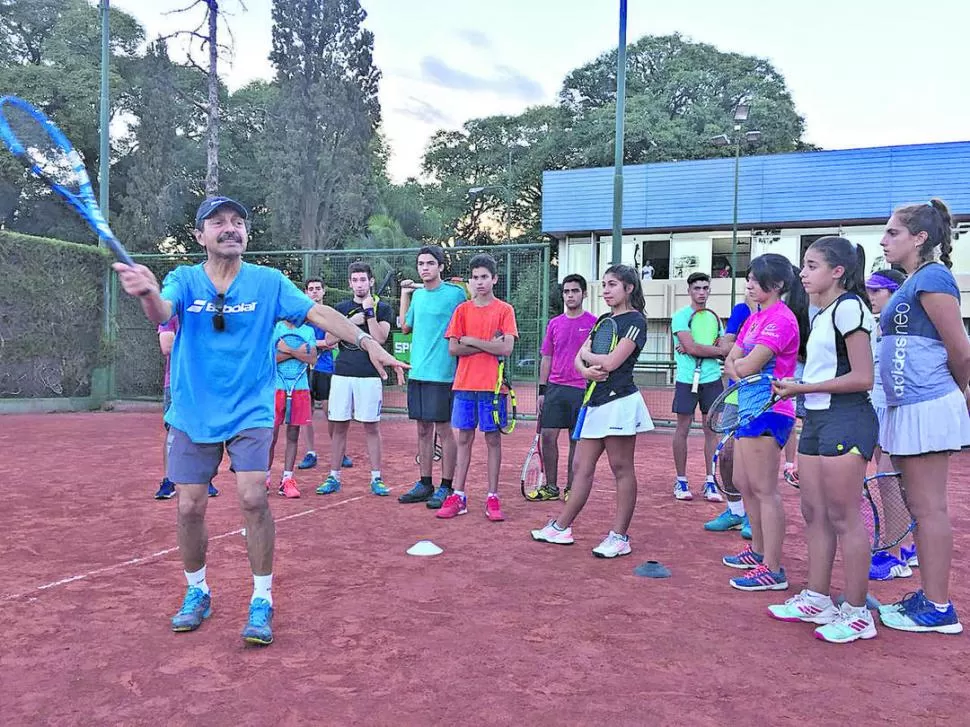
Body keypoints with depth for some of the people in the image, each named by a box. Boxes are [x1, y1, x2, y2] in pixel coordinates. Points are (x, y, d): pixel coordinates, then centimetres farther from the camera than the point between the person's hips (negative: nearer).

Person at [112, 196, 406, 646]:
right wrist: (146, 292, -45)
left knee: (253, 498, -14)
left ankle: (261, 601, 4)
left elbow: (319, 313, -7)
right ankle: (197, 593, 29)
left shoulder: (269, 282, -1)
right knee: (189, 507, 4)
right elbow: (162, 314, -20)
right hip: (193, 413, 2)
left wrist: (368, 343, -20)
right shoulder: (184, 280, 0)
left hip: (250, 411, -1)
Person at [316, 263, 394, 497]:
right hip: (342, 374, 3)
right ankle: (334, 477, 13)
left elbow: (379, 338, -9)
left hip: (369, 376, -2)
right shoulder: (341, 308, 13)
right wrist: (351, 322, -5)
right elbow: (329, 340, 5)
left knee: (372, 427, 2)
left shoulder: (382, 308, 5)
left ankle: (376, 478, 9)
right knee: (339, 427, 5)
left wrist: (369, 311, -10)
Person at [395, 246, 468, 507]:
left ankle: (446, 487, 9)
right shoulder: (417, 294, 13)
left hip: (441, 375, -6)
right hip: (417, 373, 6)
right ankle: (425, 484, 22)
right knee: (423, 430, 12)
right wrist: (405, 295, 17)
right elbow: (406, 327, 21)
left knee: (444, 430, 0)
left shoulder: (455, 293, -6)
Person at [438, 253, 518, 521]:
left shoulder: (504, 310, 1)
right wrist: (488, 345, -9)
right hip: (464, 385, 2)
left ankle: (492, 498, 11)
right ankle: (458, 497, 12)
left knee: (493, 439, 4)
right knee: (464, 439, 7)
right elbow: (453, 348, 0)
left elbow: (506, 348, -10)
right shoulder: (462, 310, 8)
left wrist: (471, 340, -7)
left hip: (492, 386, -2)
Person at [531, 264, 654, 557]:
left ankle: (620, 537, 7)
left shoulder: (635, 321, -7)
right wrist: (584, 368, -13)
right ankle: (561, 527, 18)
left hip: (619, 401, -8)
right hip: (596, 402, 8)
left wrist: (587, 354, 2)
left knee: (622, 469, 0)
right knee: (582, 467, 11)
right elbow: (579, 356, 10)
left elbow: (611, 362, -17)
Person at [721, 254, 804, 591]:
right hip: (749, 408, 10)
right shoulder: (754, 317, 16)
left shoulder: (781, 318, -14)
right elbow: (731, 362, 11)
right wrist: (741, 366, -9)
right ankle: (758, 550, 31)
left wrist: (738, 363, 0)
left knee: (764, 489, -7)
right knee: (744, 483, 16)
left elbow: (747, 366, -20)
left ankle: (772, 570, -1)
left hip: (767, 410, -10)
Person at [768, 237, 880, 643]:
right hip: (816, 419, 10)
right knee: (814, 512, 12)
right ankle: (817, 599, 22)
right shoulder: (821, 315, 17)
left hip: (845, 419, -9)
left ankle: (857, 613, 6)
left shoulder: (848, 307, -11)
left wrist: (803, 388, -16)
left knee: (843, 516, -4)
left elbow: (862, 378, -17)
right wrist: (793, 387, 3)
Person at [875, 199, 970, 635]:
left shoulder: (932, 278, -12)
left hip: (925, 409, -10)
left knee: (928, 508, -3)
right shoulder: (913, 282, 17)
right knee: (920, 507, 14)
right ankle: (929, 596, 24)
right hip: (909, 409, 10)